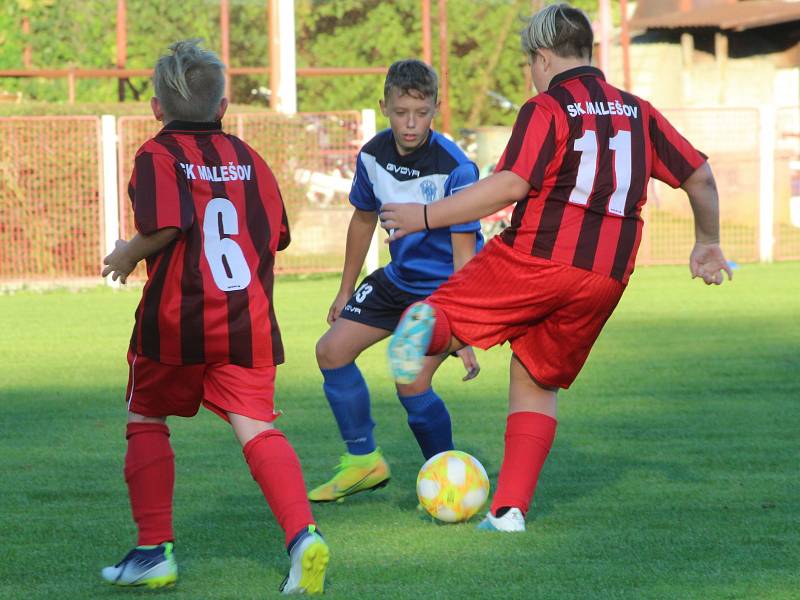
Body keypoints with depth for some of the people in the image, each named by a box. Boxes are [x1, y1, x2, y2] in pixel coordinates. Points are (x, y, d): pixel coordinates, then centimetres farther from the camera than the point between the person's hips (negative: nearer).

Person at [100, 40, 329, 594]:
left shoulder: (158, 155, -5)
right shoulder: (248, 158, 11)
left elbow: (166, 225, -21)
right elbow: (275, 234, 12)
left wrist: (129, 254, -3)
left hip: (175, 318, -3)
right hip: (248, 320, 3)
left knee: (147, 421, 16)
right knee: (256, 426, -1)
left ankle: (155, 549, 13)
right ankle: (302, 534, -23)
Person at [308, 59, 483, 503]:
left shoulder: (455, 168, -26)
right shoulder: (373, 155, -8)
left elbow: (464, 252, -26)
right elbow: (364, 220, 11)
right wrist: (346, 291, 19)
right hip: (399, 278, 7)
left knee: (412, 383, -19)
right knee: (332, 350, 3)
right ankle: (364, 461, 19)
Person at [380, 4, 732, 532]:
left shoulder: (546, 110, -3)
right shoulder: (638, 112, 15)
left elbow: (510, 186, -15)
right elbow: (700, 176, 17)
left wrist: (426, 217, -9)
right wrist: (708, 244, 32)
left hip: (535, 257, -5)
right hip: (605, 279, 5)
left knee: (445, 316, 5)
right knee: (536, 384, 16)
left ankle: (427, 327, -32)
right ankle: (510, 508, 5)